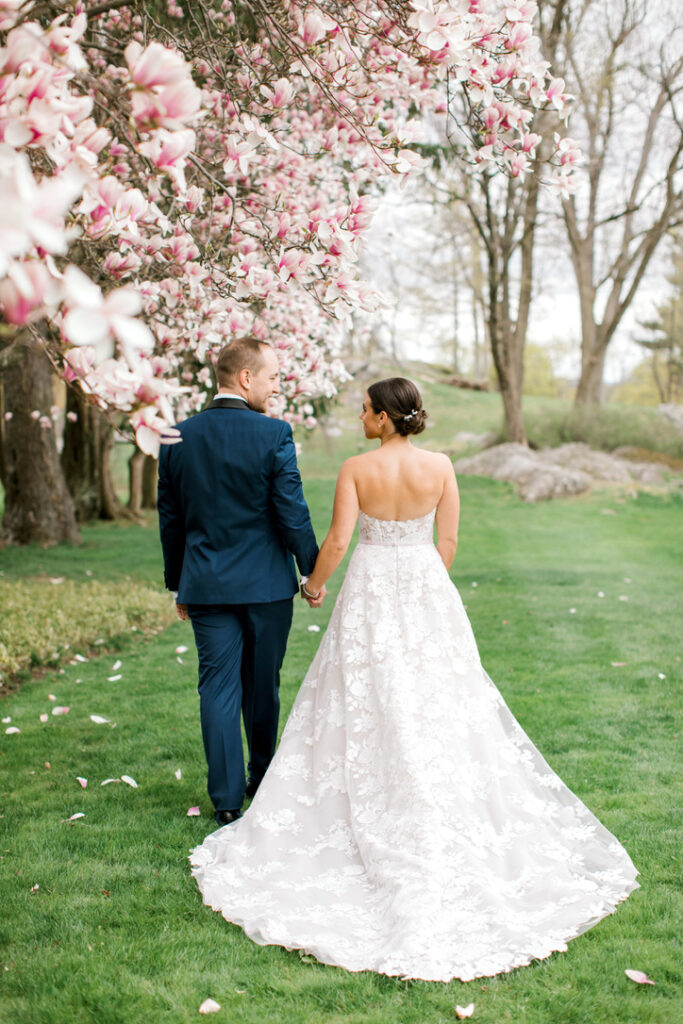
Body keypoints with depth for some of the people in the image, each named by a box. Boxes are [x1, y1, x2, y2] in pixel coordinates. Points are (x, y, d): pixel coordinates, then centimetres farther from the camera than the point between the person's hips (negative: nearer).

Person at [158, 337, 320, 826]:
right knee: (263, 686, 14)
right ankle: (263, 779, 33)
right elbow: (292, 514, -12)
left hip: (205, 584, 2)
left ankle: (228, 798, 8)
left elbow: (171, 520, 7)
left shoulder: (178, 438, 1)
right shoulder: (274, 435, -13)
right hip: (266, 583, -2)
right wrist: (313, 570, 1)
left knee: (218, 687, 7)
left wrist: (177, 583, 17)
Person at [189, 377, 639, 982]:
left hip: (371, 591, -2)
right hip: (427, 590, 2)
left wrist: (315, 584, 6)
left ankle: (374, 814, 16)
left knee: (369, 705, 8)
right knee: (437, 701, 11)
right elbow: (448, 541, 0)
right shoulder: (440, 467, -4)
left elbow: (337, 540, -11)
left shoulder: (358, 469, -11)